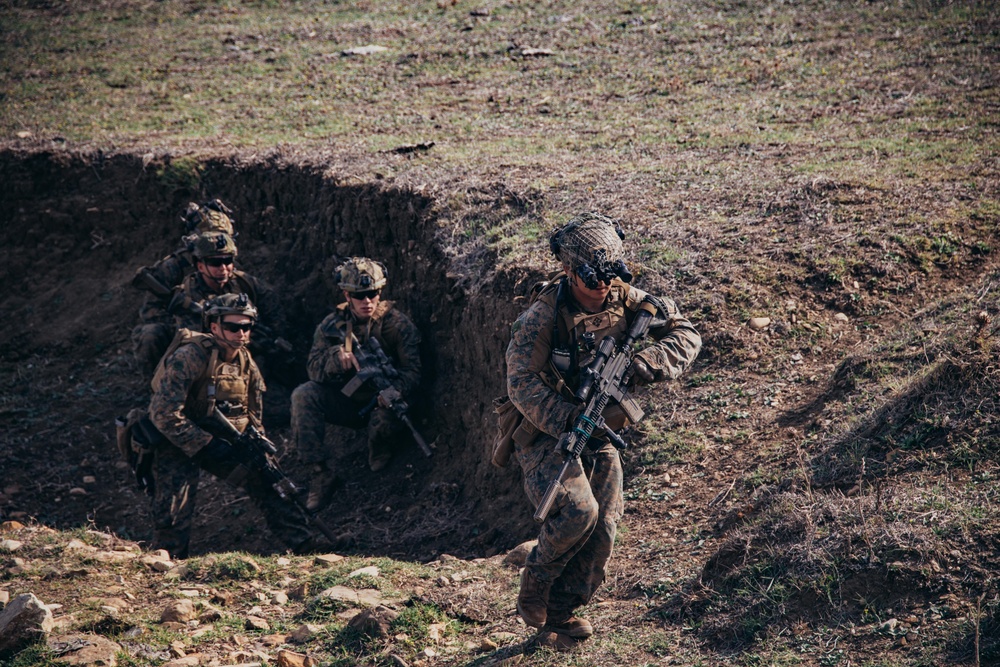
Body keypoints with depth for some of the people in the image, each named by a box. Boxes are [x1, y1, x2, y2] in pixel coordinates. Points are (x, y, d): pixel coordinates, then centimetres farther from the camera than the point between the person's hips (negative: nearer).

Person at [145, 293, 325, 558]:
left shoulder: (246, 363, 2)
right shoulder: (189, 358, -21)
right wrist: (205, 446, -26)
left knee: (265, 480, -5)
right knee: (174, 514, -13)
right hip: (178, 443, -6)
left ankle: (301, 541, -2)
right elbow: (165, 415, -26)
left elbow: (253, 419, 14)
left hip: (220, 440, 6)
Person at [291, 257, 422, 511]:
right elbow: (313, 368, -12)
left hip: (379, 402, -3)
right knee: (303, 395, -23)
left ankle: (379, 447, 3)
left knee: (385, 420, -37)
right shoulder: (332, 325, -3)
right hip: (345, 402, 3)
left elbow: (412, 370, -19)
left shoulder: (397, 324, -10)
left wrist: (393, 392, -41)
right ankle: (320, 475, -22)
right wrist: (339, 356, -35)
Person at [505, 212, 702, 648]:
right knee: (577, 511, -26)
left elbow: (686, 336, -6)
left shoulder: (625, 299, -5)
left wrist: (645, 365, -26)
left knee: (602, 530, -3)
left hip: (599, 436, 5)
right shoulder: (543, 316, -19)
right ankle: (534, 590, -2)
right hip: (545, 433, -5)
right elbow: (522, 384, -23)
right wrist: (568, 420, -35)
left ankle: (559, 615, 15)